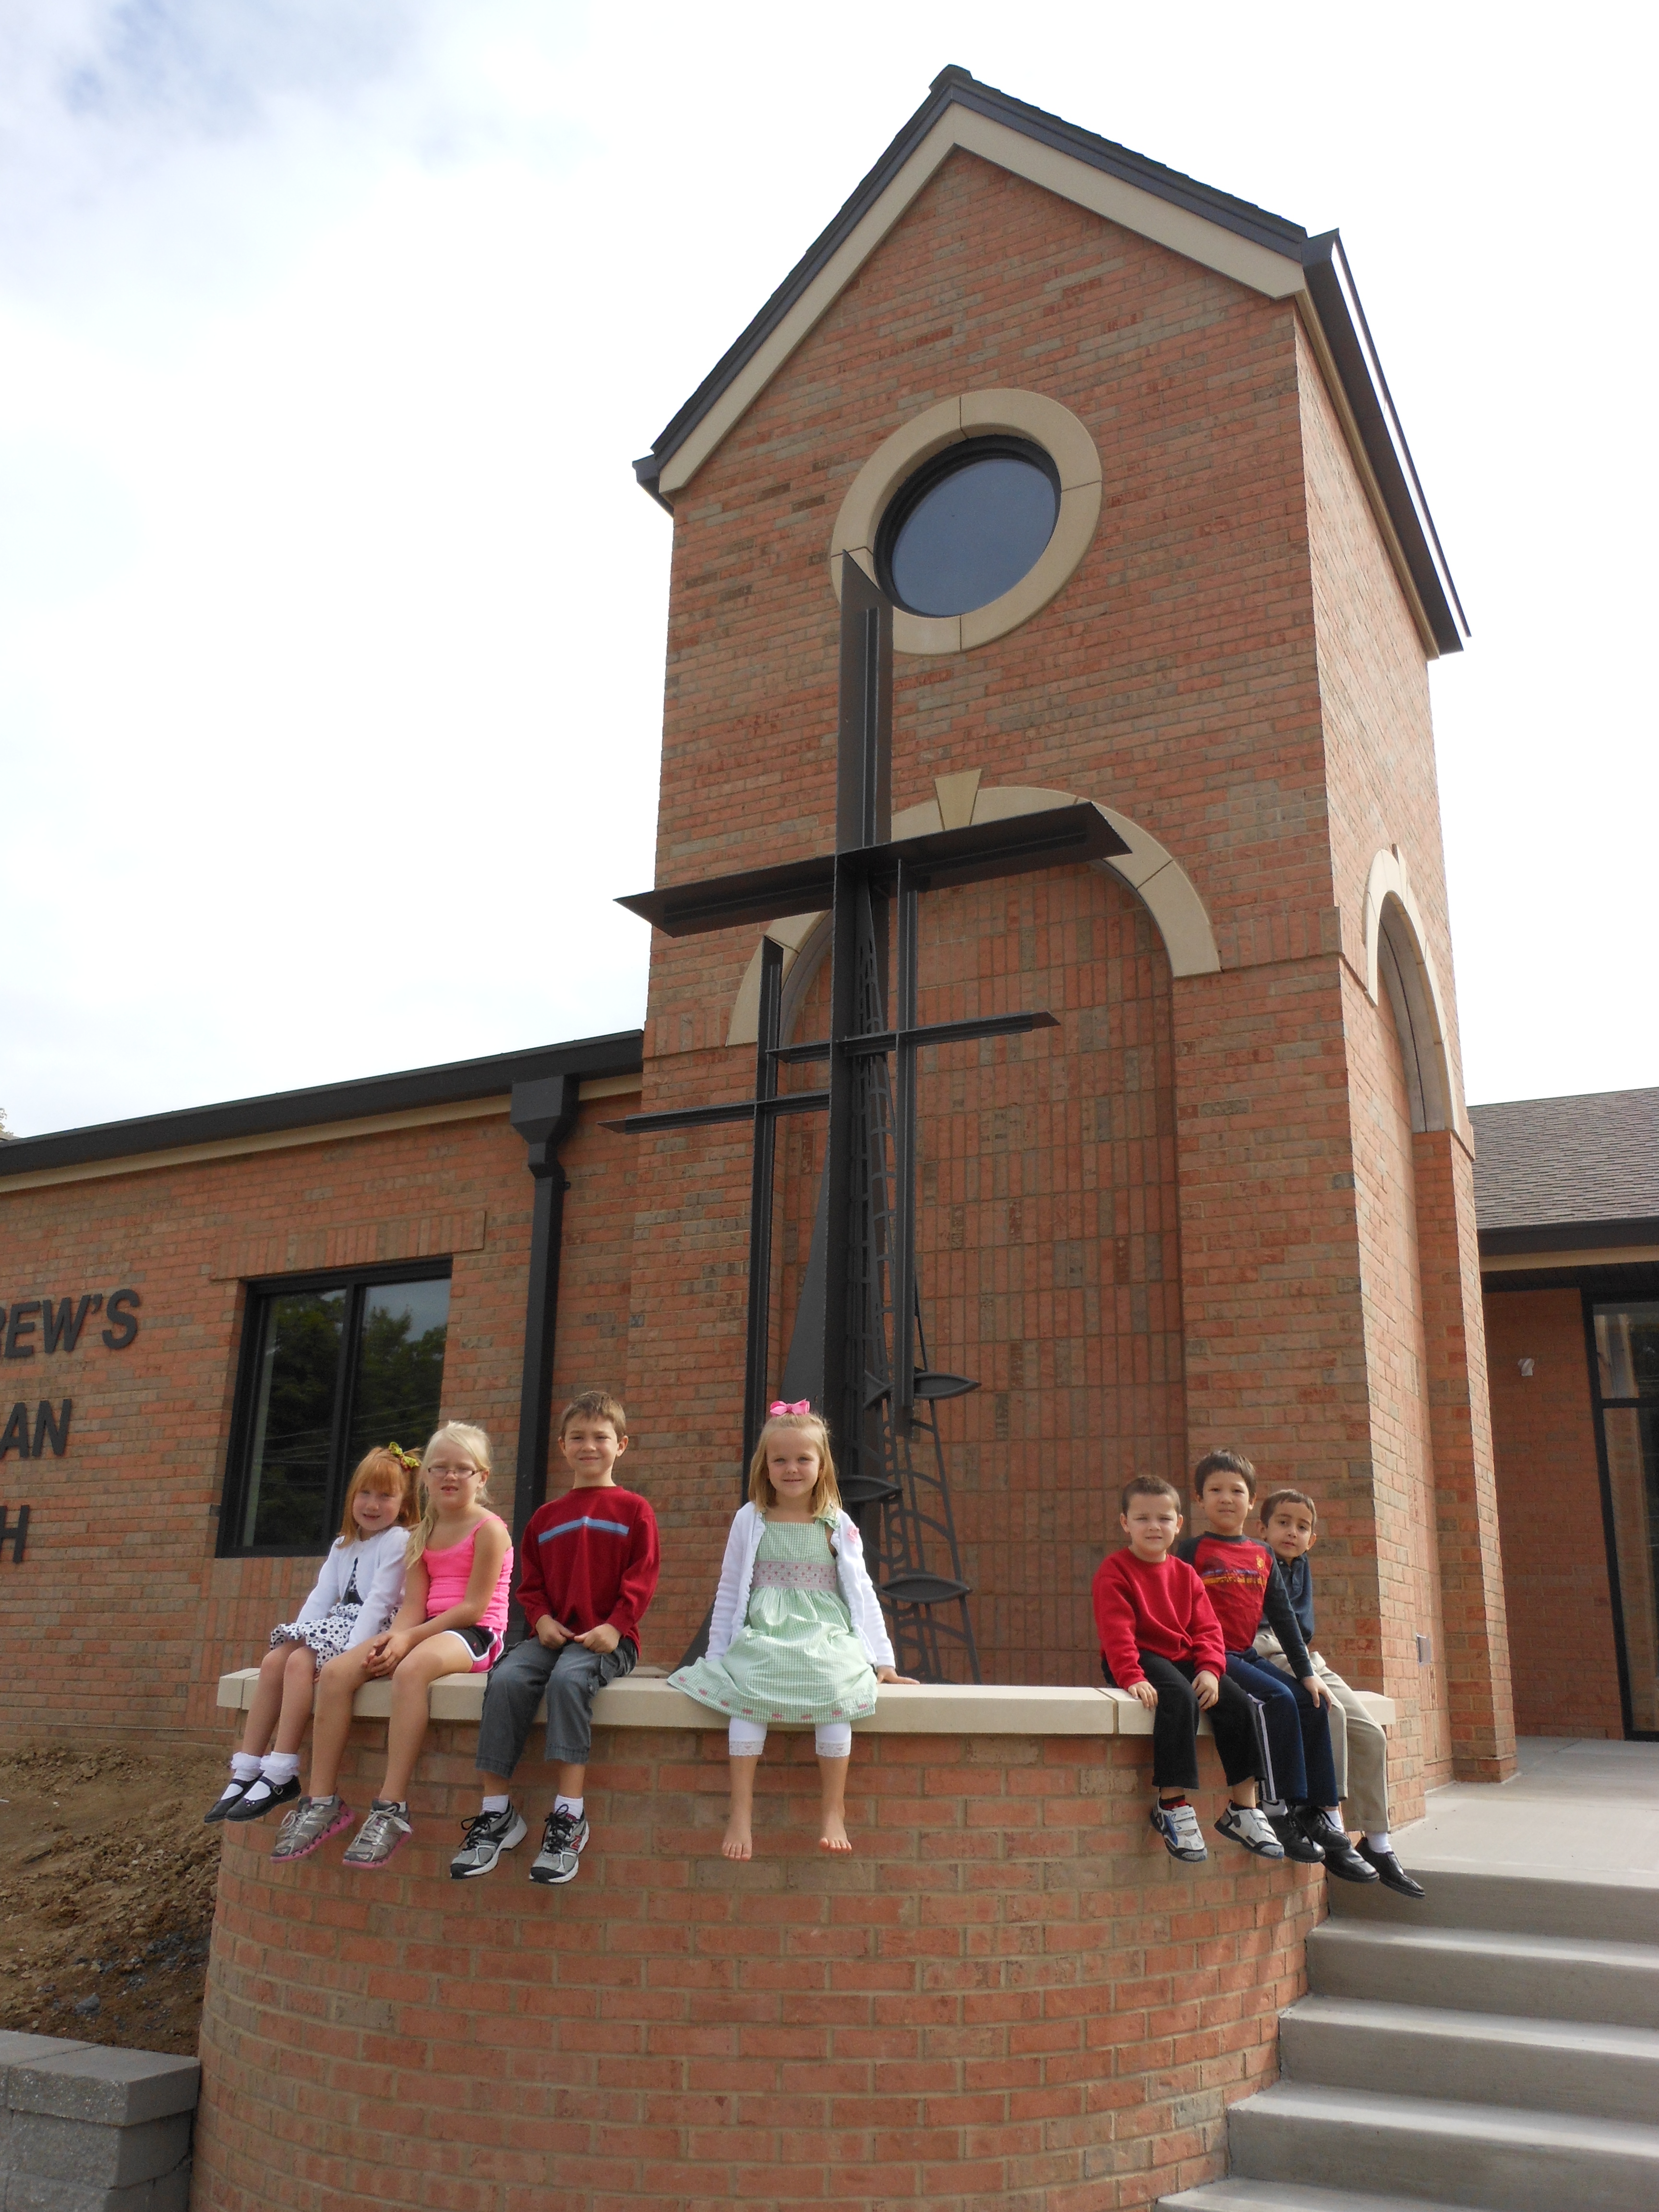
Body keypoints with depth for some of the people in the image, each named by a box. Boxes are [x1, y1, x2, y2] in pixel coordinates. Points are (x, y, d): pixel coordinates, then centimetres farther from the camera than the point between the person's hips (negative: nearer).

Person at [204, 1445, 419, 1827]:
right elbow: (321, 1596, 10)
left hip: (371, 1632, -8)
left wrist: (349, 1654, -25)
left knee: (299, 1663, -27)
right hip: (340, 1624, 8)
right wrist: (299, 1635, -7)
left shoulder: (398, 1541, -9)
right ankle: (246, 1775, -10)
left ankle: (280, 1777, -24)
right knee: (274, 1660, -12)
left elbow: (378, 1602, -18)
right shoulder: (343, 1545, 18)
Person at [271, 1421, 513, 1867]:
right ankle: (322, 1800, -12)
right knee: (336, 1672, -14)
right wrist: (396, 1636, -17)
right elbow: (413, 1604, 6)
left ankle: (392, 1808, -38)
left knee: (411, 1669, -39)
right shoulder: (421, 1535, 15)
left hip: (474, 1635, -8)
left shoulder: (489, 1530, -7)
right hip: (425, 1631, 8)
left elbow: (474, 1606, -13)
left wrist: (410, 1637, -18)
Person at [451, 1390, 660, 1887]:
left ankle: (569, 1816, -33)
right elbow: (530, 1581, 18)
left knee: (568, 1678, -36)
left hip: (607, 1638, -4)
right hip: (553, 1633, 4)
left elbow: (641, 1579, -2)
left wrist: (615, 1626, -16)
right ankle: (497, 1811, -18)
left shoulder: (633, 1511, 7)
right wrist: (542, 1618, -3)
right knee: (506, 1680, -26)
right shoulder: (546, 1517, 20)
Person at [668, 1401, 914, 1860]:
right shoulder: (750, 1520, 9)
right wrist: (717, 1656, 9)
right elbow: (729, 1591, 14)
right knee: (749, 1694, -33)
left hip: (826, 1638, 0)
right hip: (762, 1637, 0)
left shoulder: (837, 1526, 10)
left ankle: (834, 1811, -19)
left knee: (837, 1693, -32)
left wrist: (881, 1659, 8)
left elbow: (861, 1591, 12)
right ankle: (741, 1813, -24)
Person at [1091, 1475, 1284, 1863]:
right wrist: (1131, 1677, -29)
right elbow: (1116, 1630, -15)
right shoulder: (1115, 1570, -4)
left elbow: (1207, 1628, 7)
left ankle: (1242, 1808, -3)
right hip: (1142, 1658, -6)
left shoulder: (1185, 1575, 15)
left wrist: (1210, 1669, -12)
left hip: (1183, 1658, 6)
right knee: (1180, 1698, -35)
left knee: (1237, 1703, -15)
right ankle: (1171, 1804, -26)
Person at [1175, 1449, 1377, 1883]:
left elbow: (1282, 1616, 14)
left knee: (1312, 1705, -10)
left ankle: (1316, 1816, -5)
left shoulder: (1262, 1556, 14)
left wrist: (1306, 1672, 8)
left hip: (1247, 1656, 6)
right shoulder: (1194, 1550, -2)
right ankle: (1281, 1811, -19)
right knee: (1279, 1699, -25)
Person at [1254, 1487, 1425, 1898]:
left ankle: (1377, 1844, 6)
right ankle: (1330, 1819, -21)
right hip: (1268, 1658, -8)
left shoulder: (1301, 1568, 20)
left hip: (1306, 1659, 8)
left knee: (1370, 1733, -2)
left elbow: (1304, 1625, 14)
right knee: (1330, 1711, -30)